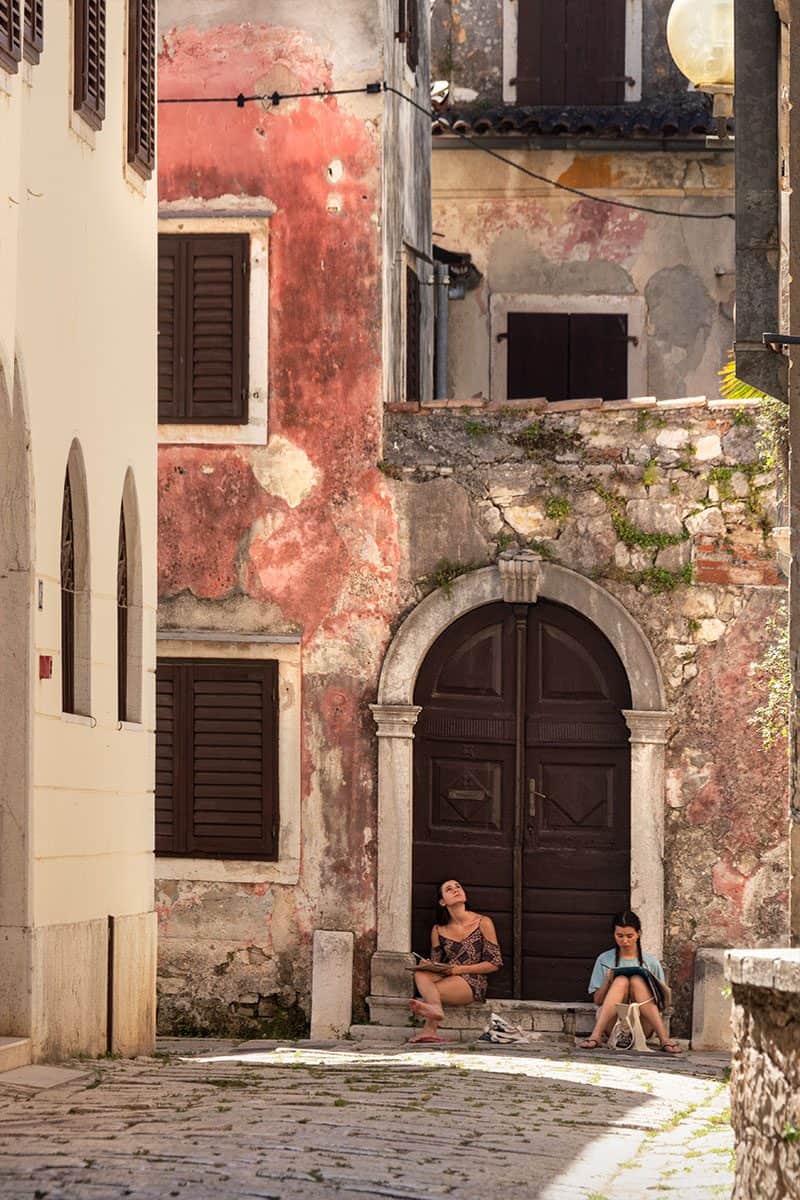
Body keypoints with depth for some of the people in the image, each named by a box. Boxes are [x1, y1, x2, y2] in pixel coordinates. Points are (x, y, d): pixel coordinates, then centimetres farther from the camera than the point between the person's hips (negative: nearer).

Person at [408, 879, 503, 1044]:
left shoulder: (483, 923, 2)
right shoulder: (438, 930, 12)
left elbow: (495, 964, 0)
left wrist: (460, 969, -11)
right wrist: (428, 965, -9)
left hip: (472, 984, -4)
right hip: (445, 978, 4)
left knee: (427, 991, -31)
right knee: (421, 973, -31)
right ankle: (436, 1009, -51)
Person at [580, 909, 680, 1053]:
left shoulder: (651, 962, 13)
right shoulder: (604, 960, 14)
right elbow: (597, 1000, 11)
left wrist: (647, 984, -10)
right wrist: (608, 981, -7)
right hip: (612, 1024, 0)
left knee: (637, 980, -25)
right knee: (621, 980, -24)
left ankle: (664, 1039, -40)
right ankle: (596, 1036, -43)